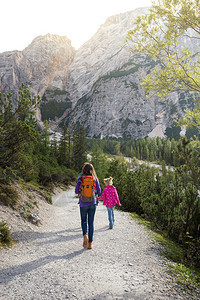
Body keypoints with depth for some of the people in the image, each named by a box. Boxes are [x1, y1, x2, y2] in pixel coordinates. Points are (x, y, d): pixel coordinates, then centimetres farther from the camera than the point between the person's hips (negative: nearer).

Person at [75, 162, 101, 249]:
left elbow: (76, 191, -6)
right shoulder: (95, 179, -3)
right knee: (91, 222, 10)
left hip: (83, 204, -1)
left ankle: (85, 235, -6)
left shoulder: (80, 179, -7)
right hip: (92, 203, 1)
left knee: (84, 221, 18)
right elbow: (99, 191, 0)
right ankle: (90, 243, 14)